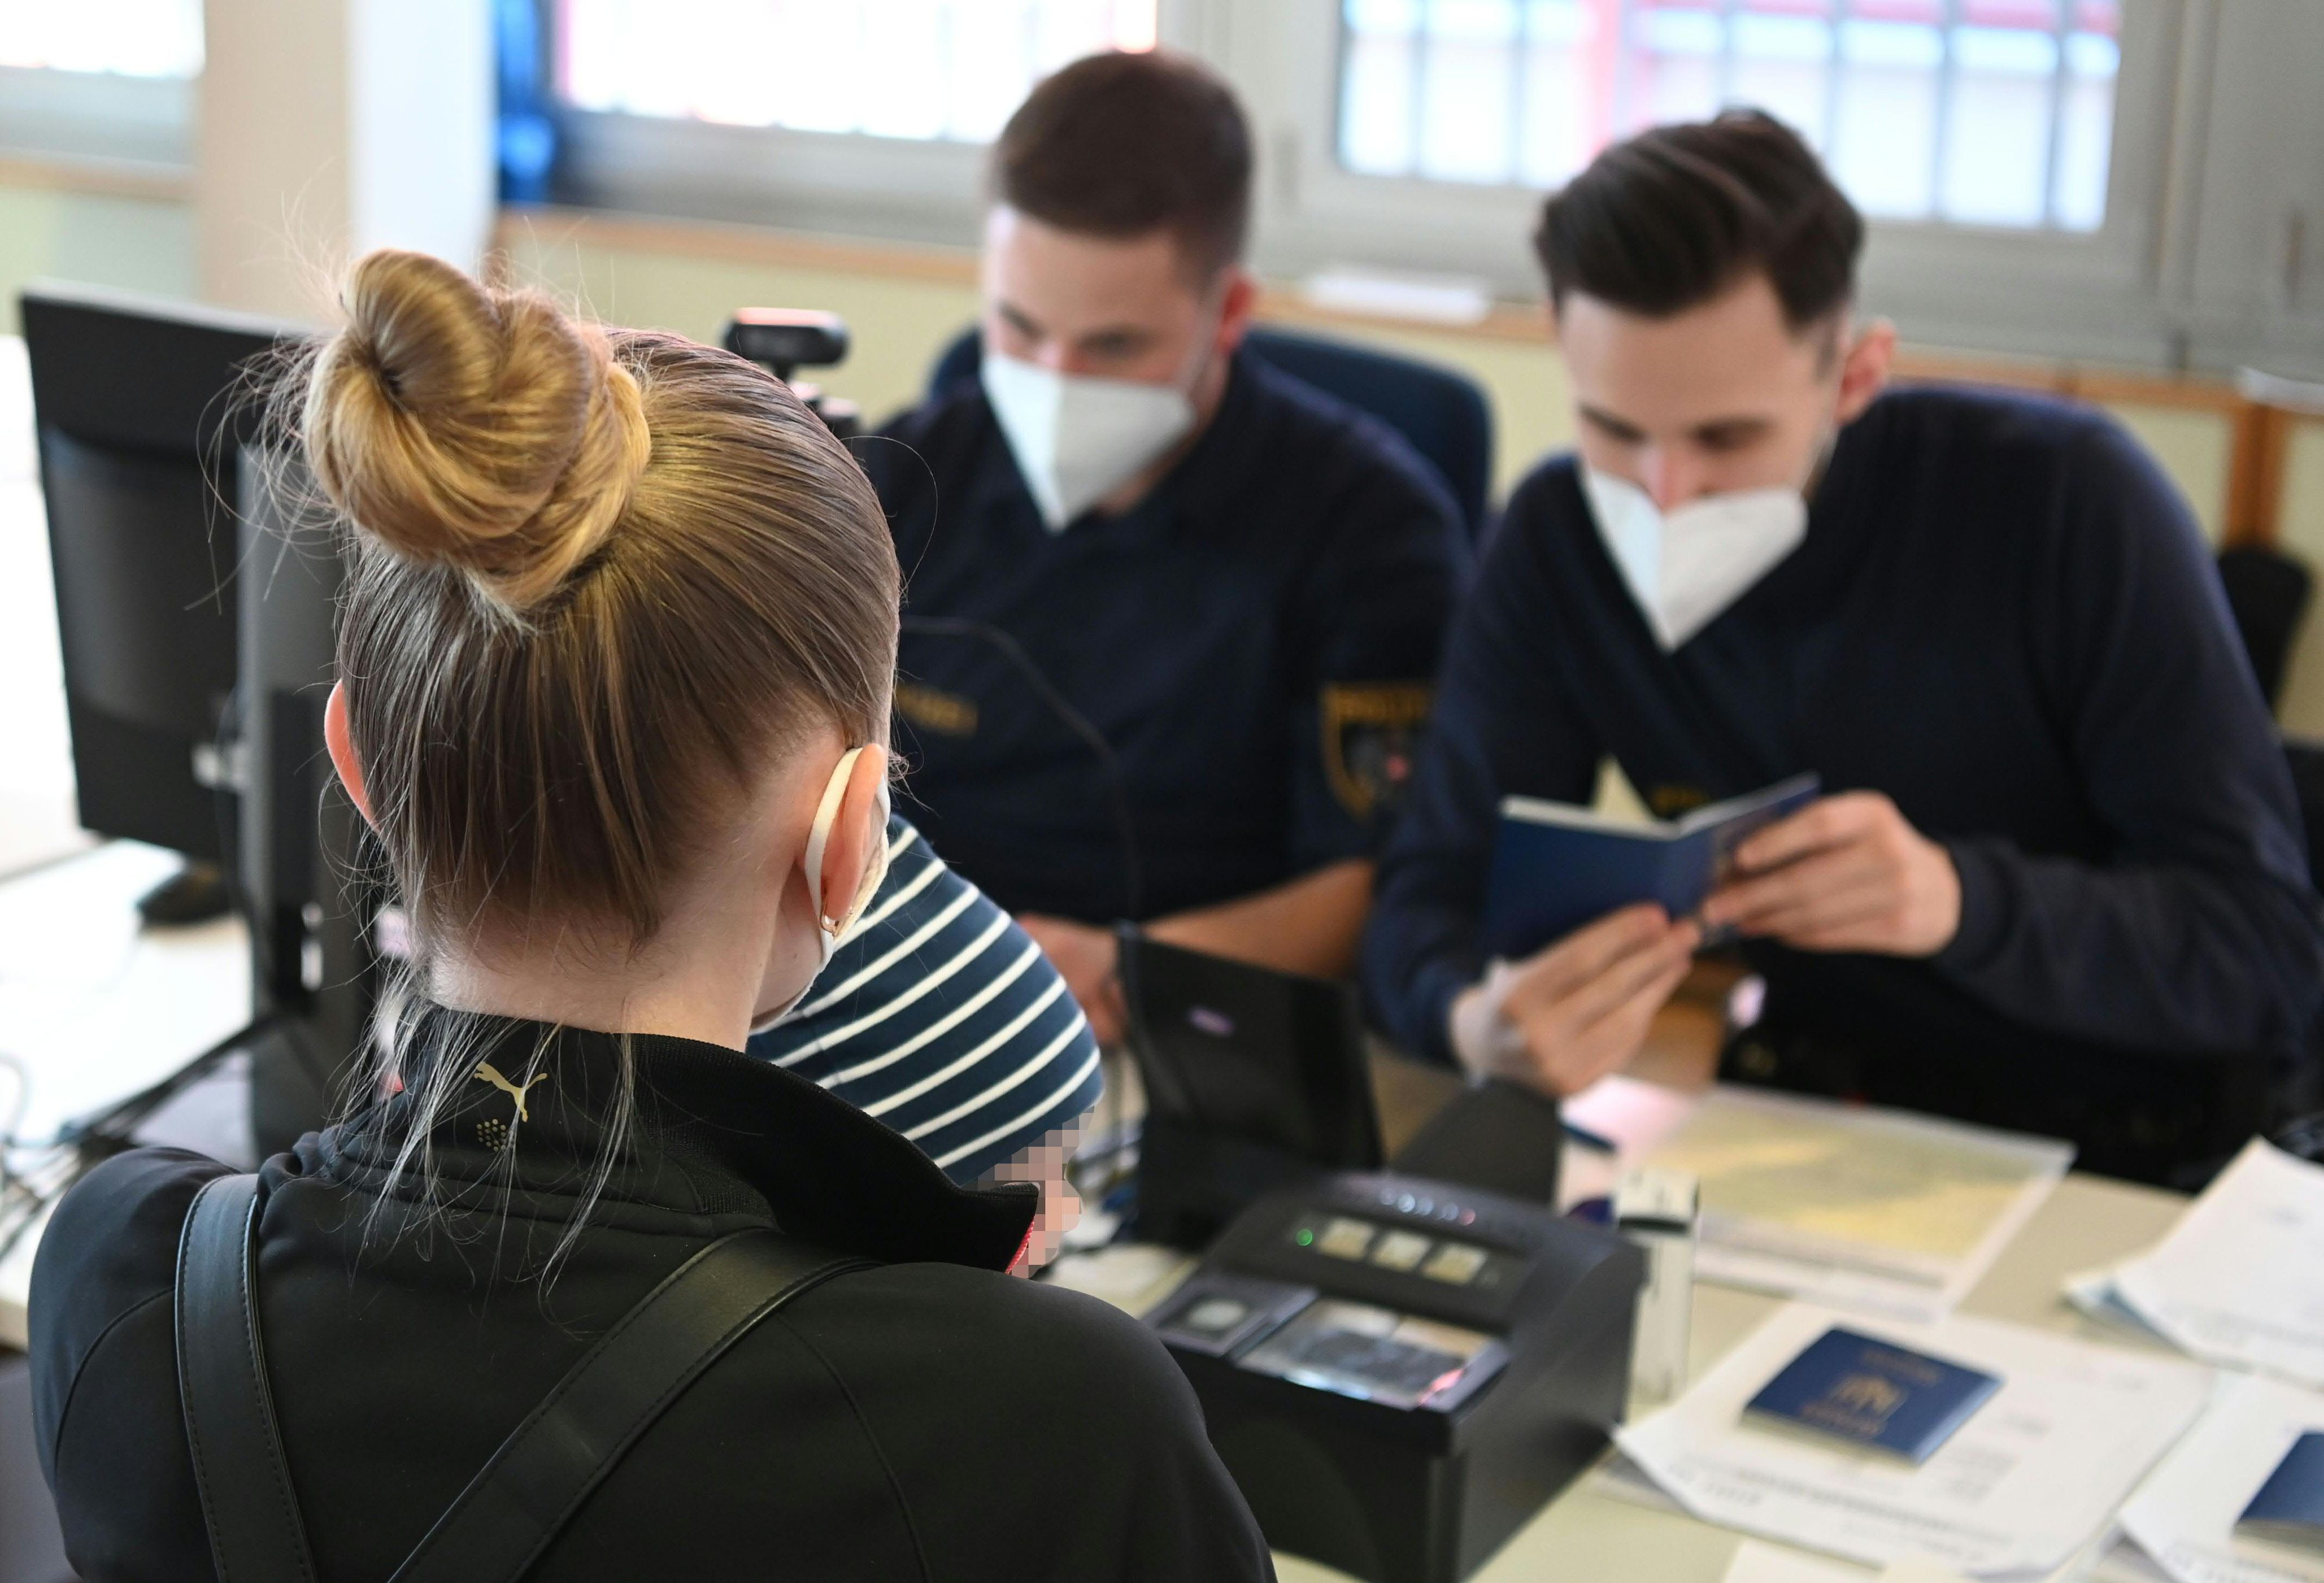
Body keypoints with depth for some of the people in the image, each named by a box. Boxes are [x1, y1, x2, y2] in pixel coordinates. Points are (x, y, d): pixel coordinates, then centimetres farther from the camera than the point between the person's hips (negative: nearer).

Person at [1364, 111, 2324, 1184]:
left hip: (2138, 1155, -2)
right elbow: (1434, 895, -8)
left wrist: (1964, 902, -37)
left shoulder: (2067, 501, -16)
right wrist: (1479, 1023, -33)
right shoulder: (1560, 538, -6)